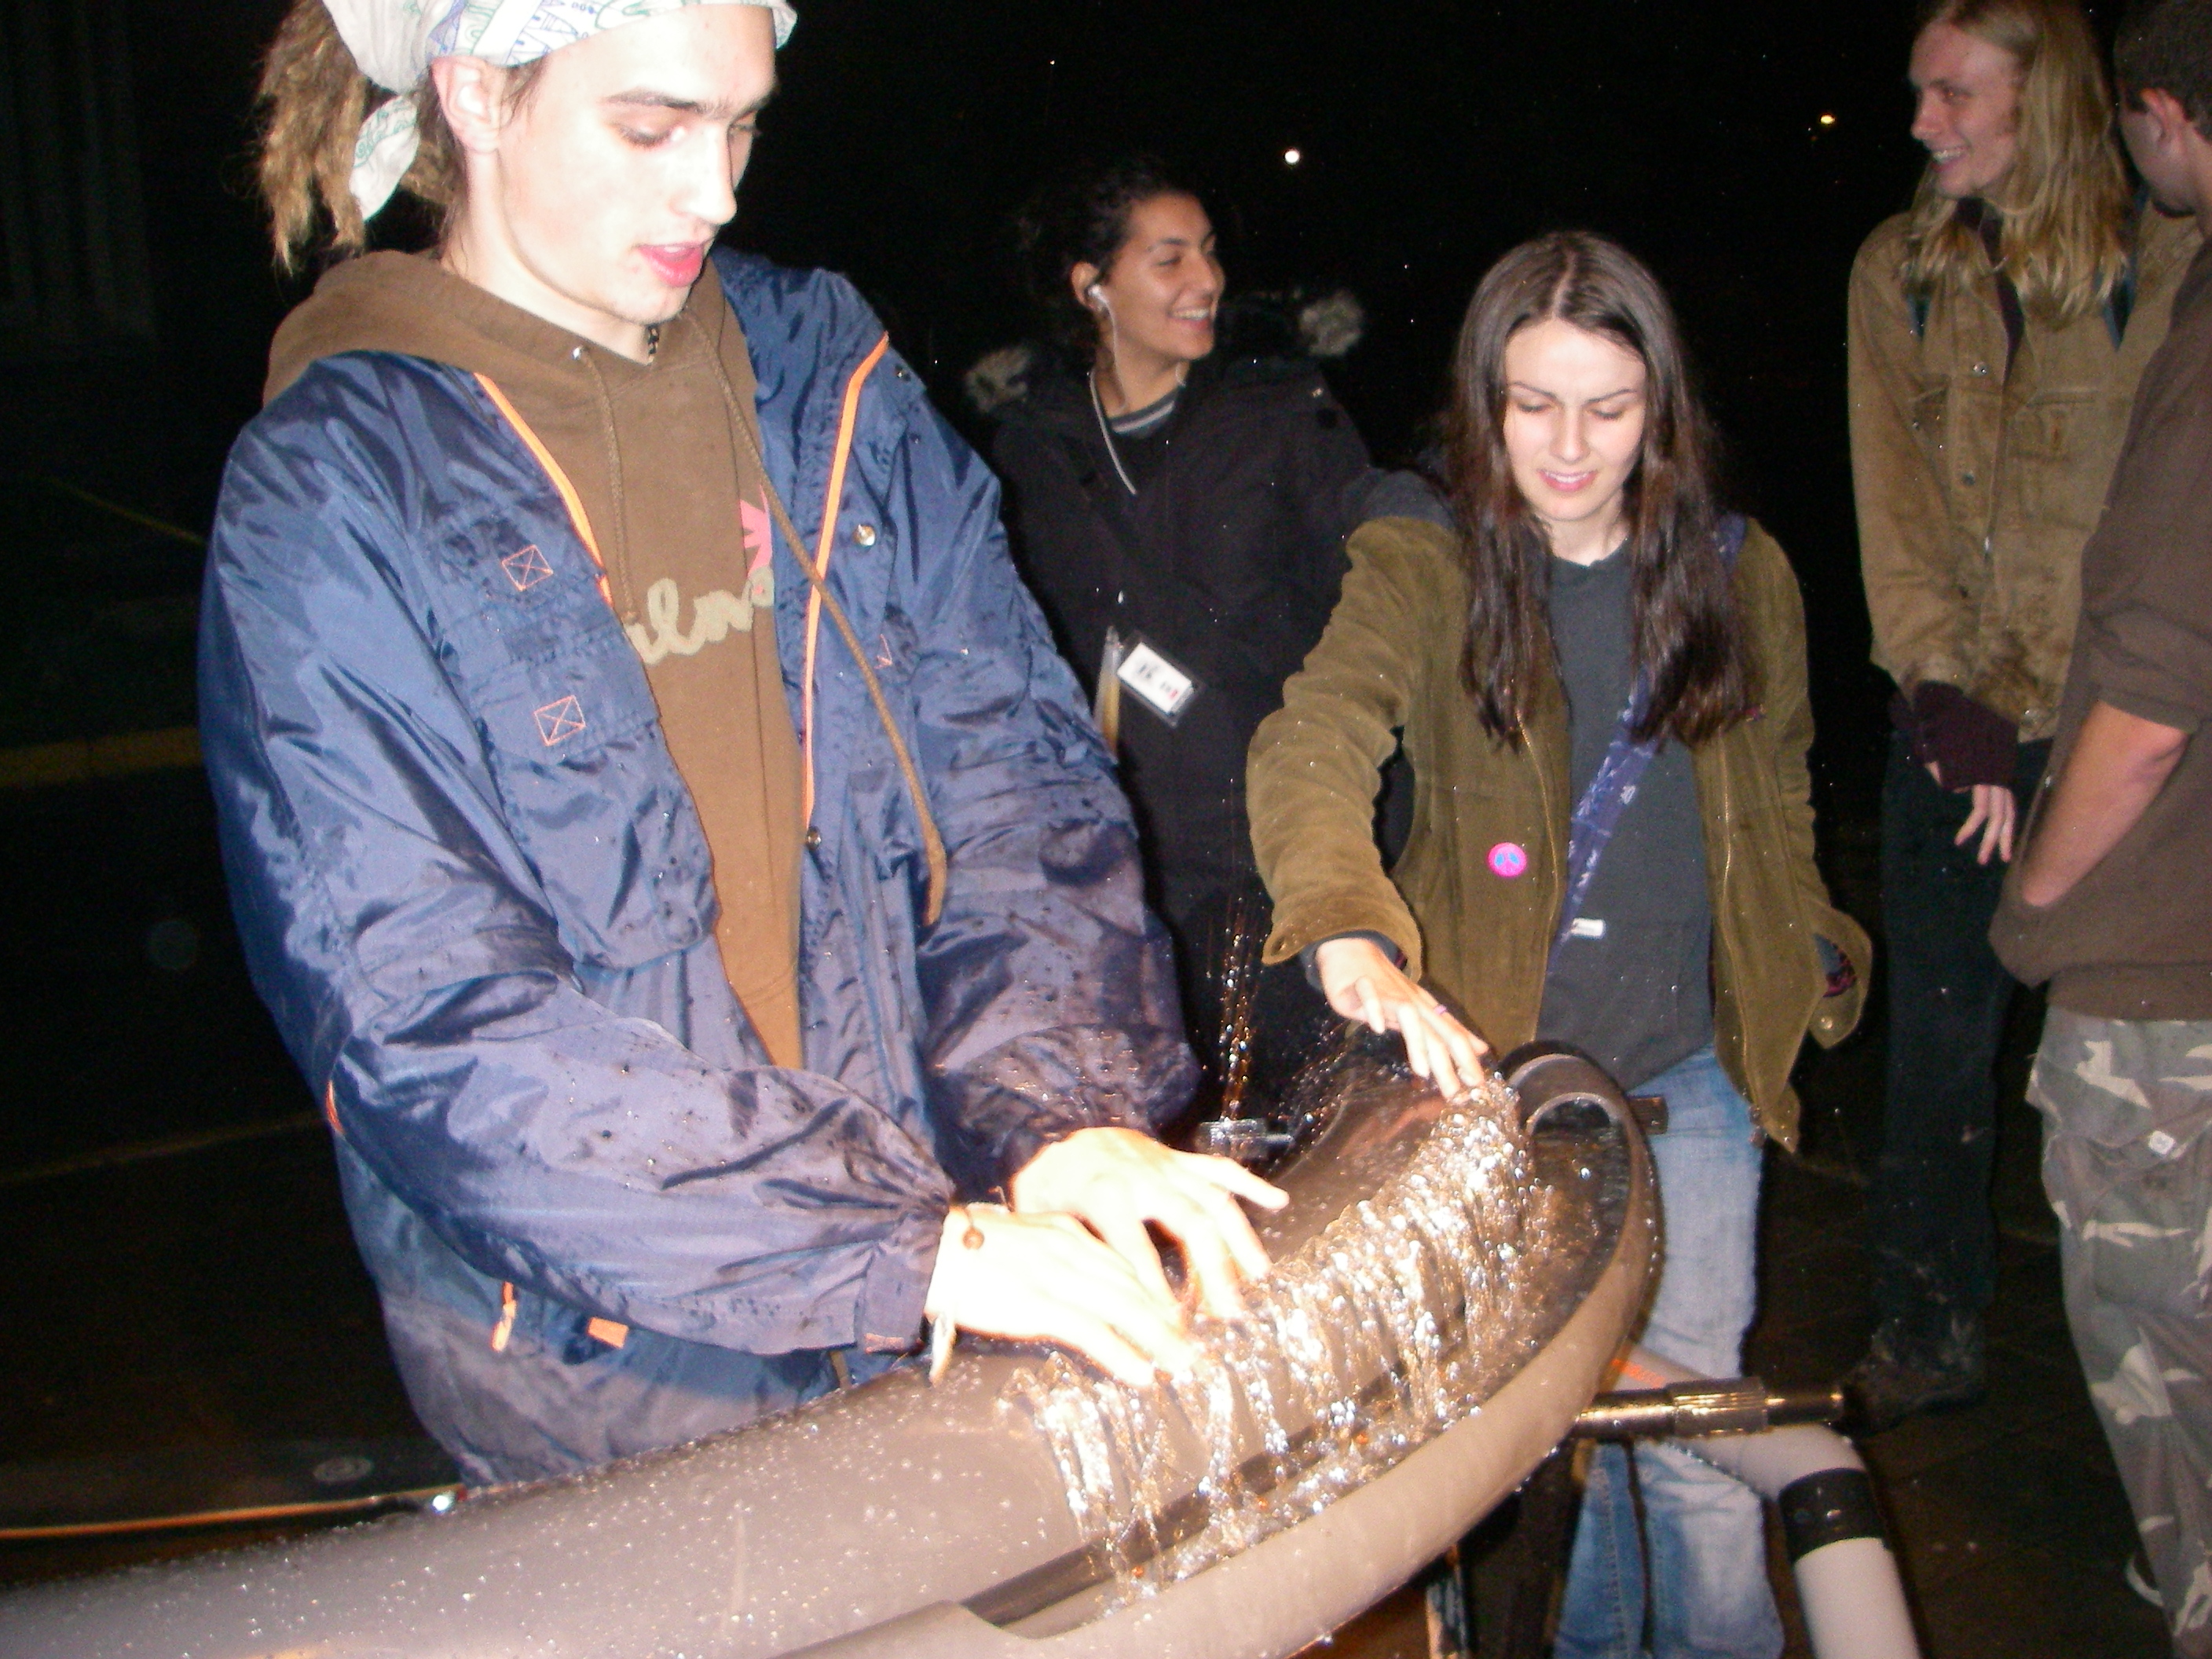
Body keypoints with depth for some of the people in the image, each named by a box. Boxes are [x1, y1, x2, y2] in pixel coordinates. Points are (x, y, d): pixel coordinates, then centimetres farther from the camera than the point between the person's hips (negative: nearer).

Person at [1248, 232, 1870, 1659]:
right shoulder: (1421, 568, -7)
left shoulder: (1741, 576, 4)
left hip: (1691, 1072, 2)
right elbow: (1310, 746, -27)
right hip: (1497, 1061, -1)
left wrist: (1815, 963, 13)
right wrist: (1355, 941, -44)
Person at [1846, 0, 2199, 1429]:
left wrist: (2040, 715, -14)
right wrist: (1947, 694, -8)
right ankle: (1930, 1336, 23)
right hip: (1953, 721, 3)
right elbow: (1896, 505, 4)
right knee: (1938, 1038, 8)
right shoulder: (1899, 270, 9)